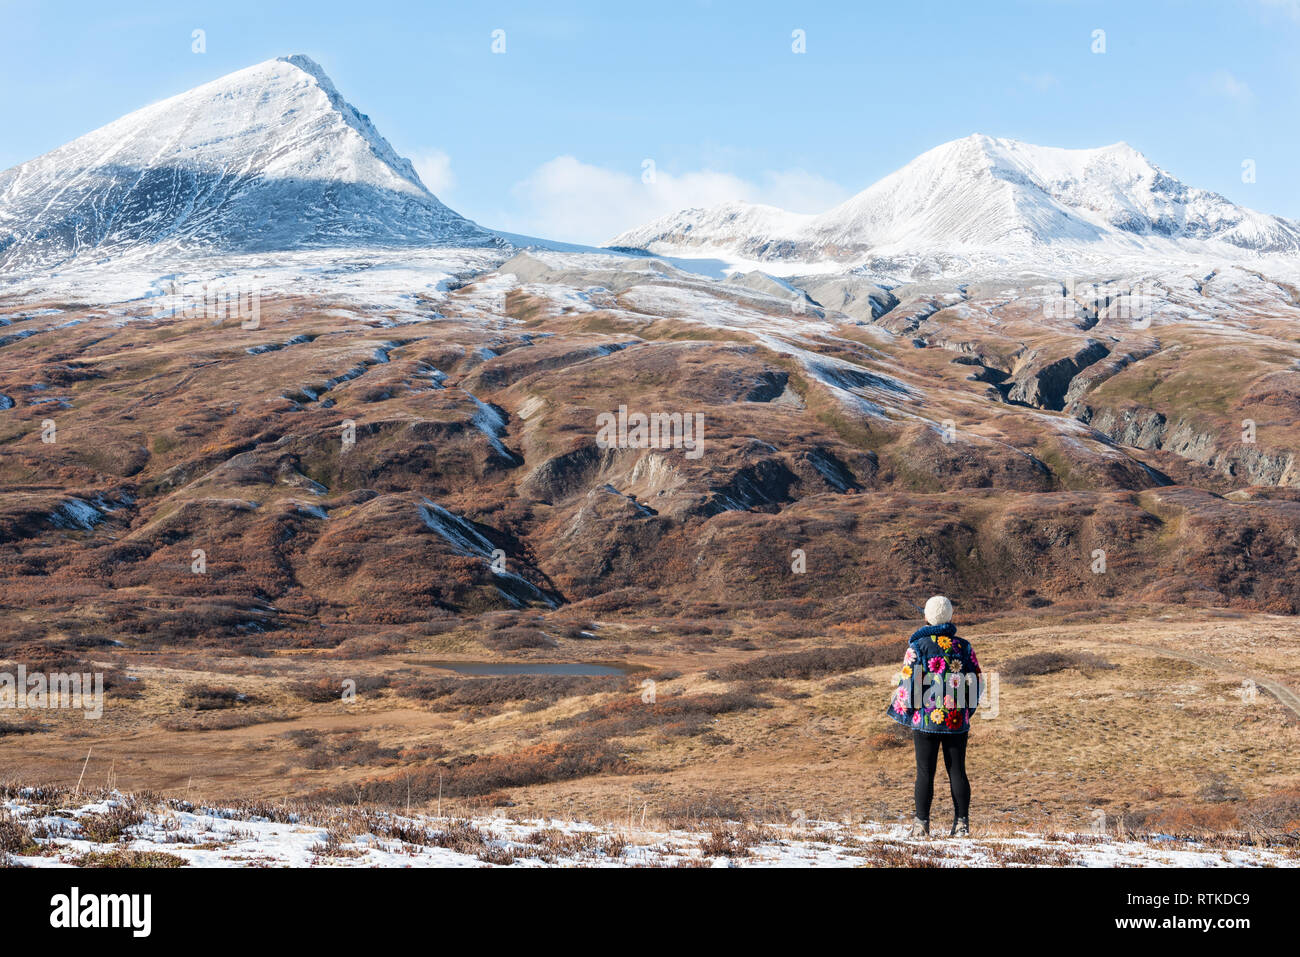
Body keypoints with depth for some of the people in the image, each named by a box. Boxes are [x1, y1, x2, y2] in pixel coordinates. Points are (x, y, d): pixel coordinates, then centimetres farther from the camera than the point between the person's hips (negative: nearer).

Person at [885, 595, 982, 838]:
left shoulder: (918, 646, -5)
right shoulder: (963, 646, 4)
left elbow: (908, 681, -6)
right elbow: (975, 680, 9)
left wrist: (902, 713, 6)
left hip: (926, 719, -3)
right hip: (958, 720, 3)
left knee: (925, 772, 1)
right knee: (957, 771, 7)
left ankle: (921, 823, 1)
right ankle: (962, 822, 6)